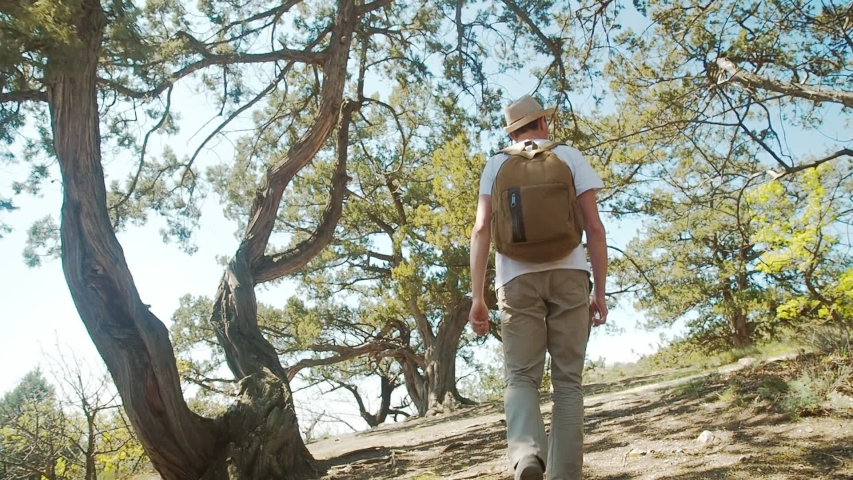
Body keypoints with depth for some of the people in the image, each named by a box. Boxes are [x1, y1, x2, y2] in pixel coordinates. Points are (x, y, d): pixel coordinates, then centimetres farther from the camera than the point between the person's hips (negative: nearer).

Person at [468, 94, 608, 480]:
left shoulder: (497, 163, 12)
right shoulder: (569, 156, 11)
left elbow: (482, 228, 0)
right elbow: (594, 227, 3)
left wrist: (477, 297, -1)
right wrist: (600, 292, 6)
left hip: (518, 279, 0)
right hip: (569, 274, 0)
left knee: (521, 376, 3)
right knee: (567, 380, 6)